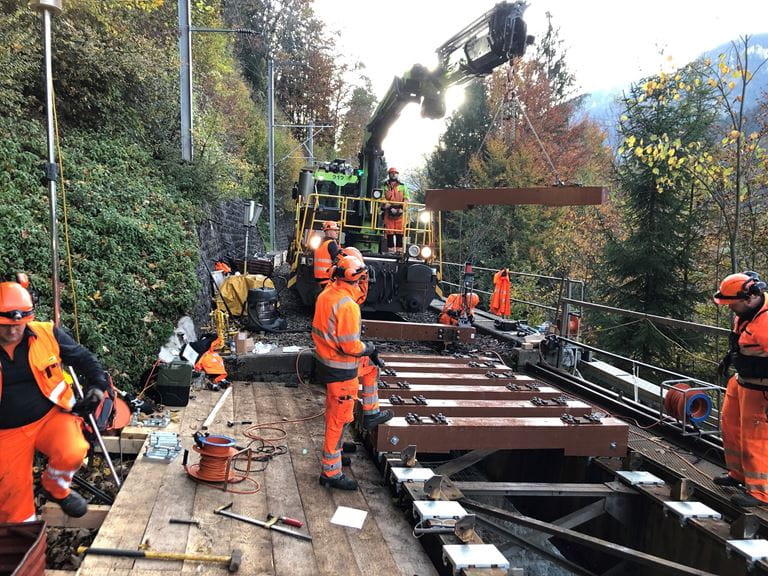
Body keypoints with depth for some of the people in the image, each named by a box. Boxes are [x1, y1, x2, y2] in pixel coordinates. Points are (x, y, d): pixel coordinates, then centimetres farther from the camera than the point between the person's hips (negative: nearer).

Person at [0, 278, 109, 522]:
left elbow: (84, 358, 5)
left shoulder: (47, 334, -8)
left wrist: (98, 385, -8)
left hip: (51, 415, -1)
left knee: (72, 453, -27)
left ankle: (56, 488, 7)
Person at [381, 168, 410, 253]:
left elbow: (406, 198, 7)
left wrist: (402, 208, -10)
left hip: (400, 212, 0)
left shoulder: (403, 187, 15)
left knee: (399, 231, -5)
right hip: (389, 212, 0)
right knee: (389, 231, -3)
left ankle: (399, 249, -4)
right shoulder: (385, 187, 13)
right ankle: (390, 249, 0)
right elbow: (382, 198, 3)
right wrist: (390, 207, -12)